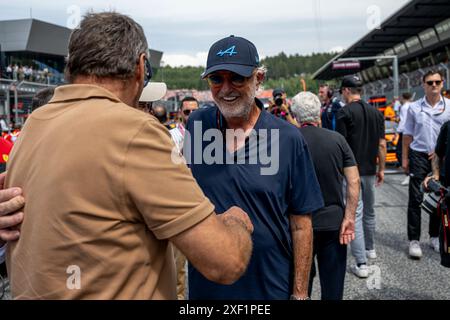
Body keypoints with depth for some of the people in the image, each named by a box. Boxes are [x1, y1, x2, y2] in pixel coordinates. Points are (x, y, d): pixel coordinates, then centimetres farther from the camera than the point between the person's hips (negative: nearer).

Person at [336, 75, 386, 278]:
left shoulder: (345, 112, -11)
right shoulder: (376, 112, 7)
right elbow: (382, 145, 7)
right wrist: (381, 169, 15)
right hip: (370, 170, 6)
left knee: (354, 215, -6)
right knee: (369, 211, 21)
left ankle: (361, 264, -9)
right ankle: (370, 248, 39)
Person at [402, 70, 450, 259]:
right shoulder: (414, 108, 3)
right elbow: (408, 135, 7)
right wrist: (405, 158, 4)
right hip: (419, 156, -1)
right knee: (415, 199, -2)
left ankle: (435, 236, 25)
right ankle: (414, 240, 4)